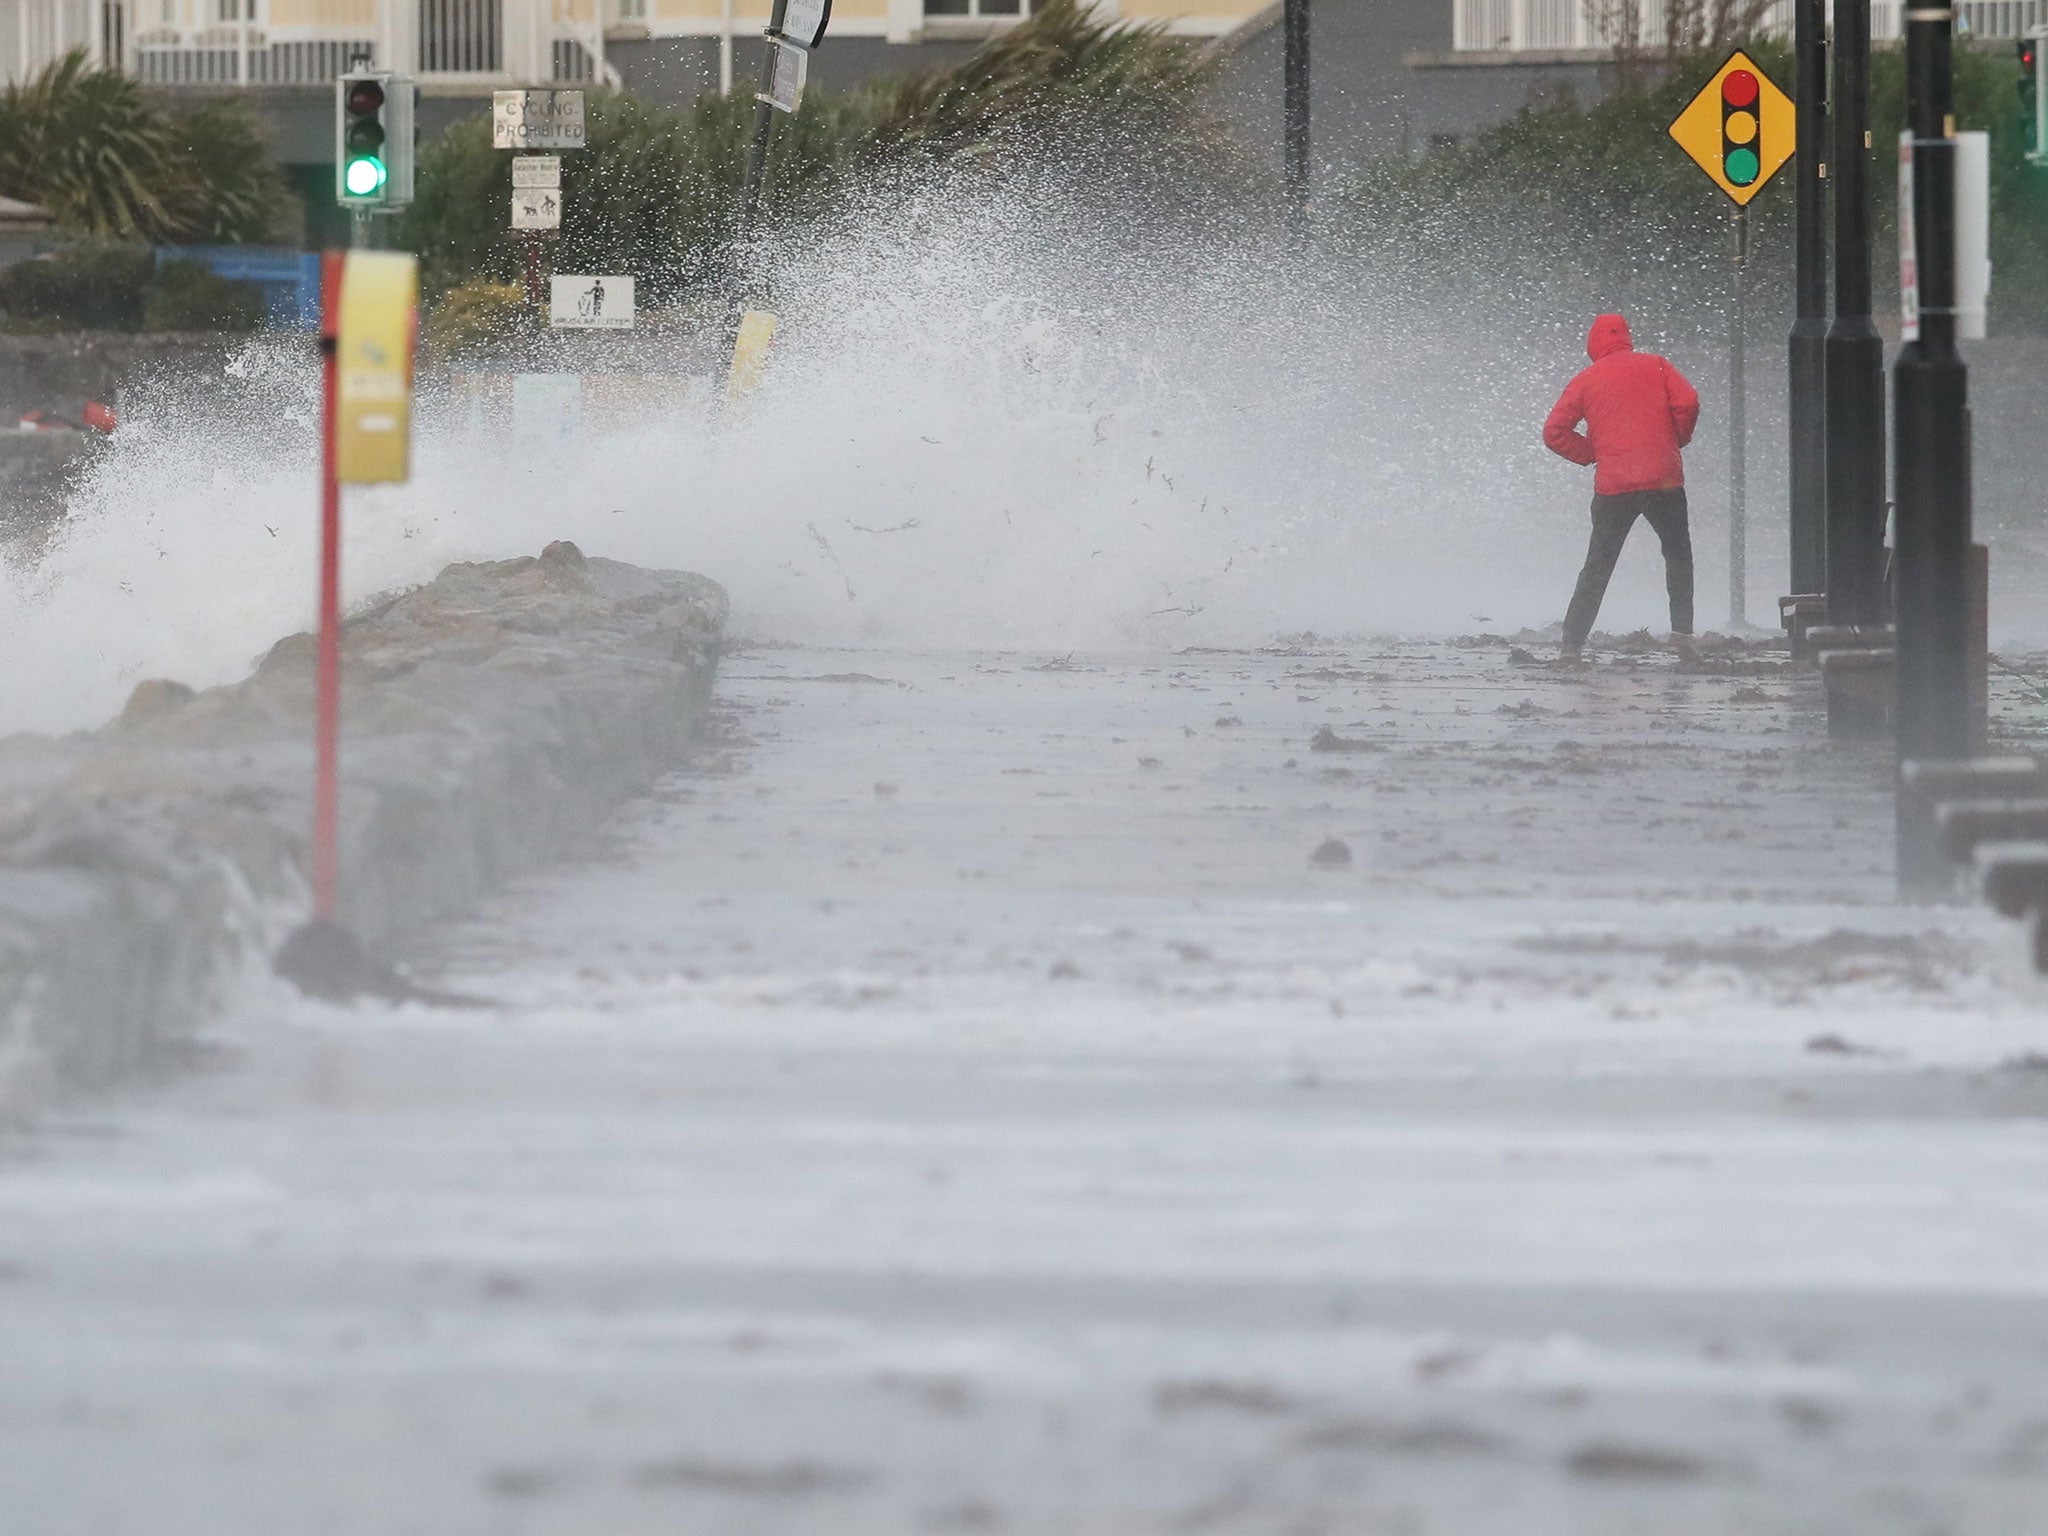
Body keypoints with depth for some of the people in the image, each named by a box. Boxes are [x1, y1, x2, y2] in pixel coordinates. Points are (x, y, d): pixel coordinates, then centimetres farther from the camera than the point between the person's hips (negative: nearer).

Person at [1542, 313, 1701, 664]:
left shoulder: (1585, 380, 7)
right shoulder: (1655, 366, 6)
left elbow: (1554, 433, 2)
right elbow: (1687, 402, -6)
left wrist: (1591, 454, 13)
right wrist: (1678, 440, 10)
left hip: (1613, 487, 0)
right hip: (1665, 482, 0)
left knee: (1597, 566, 8)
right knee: (1678, 555, 18)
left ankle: (1572, 644, 1)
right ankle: (1682, 630, 5)